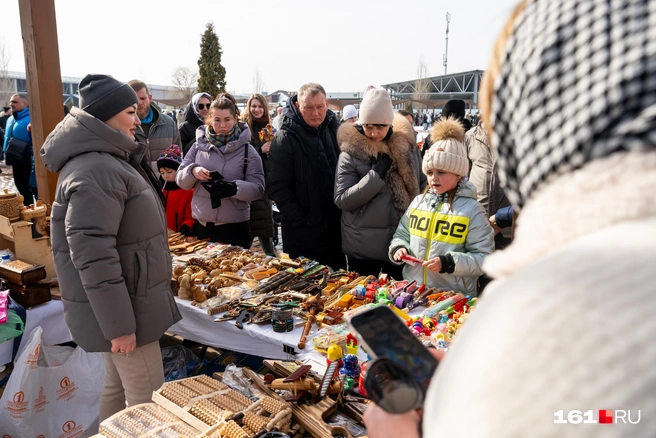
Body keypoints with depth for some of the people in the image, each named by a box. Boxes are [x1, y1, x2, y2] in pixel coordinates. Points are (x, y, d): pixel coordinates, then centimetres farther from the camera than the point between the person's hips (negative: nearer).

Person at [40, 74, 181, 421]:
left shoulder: (107, 160, 14)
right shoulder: (95, 170, -22)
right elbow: (92, 255, -27)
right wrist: (118, 323, -23)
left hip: (123, 299, 10)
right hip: (117, 306, -10)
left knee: (118, 386, 21)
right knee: (147, 401, 1)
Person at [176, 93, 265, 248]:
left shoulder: (247, 150, -3)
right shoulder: (199, 145, 4)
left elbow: (258, 189, -7)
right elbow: (180, 180, 7)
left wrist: (235, 188, -25)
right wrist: (192, 171, -15)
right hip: (201, 225, 3)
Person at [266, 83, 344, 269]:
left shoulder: (334, 129, 4)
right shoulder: (285, 139, -12)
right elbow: (277, 187, -14)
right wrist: (300, 222, -15)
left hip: (335, 228, 5)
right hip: (303, 233, -5)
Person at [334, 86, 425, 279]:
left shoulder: (405, 144, -1)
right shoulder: (350, 153, -10)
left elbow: (422, 184, 11)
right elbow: (341, 200, -14)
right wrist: (375, 175, -22)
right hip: (363, 247, -3)